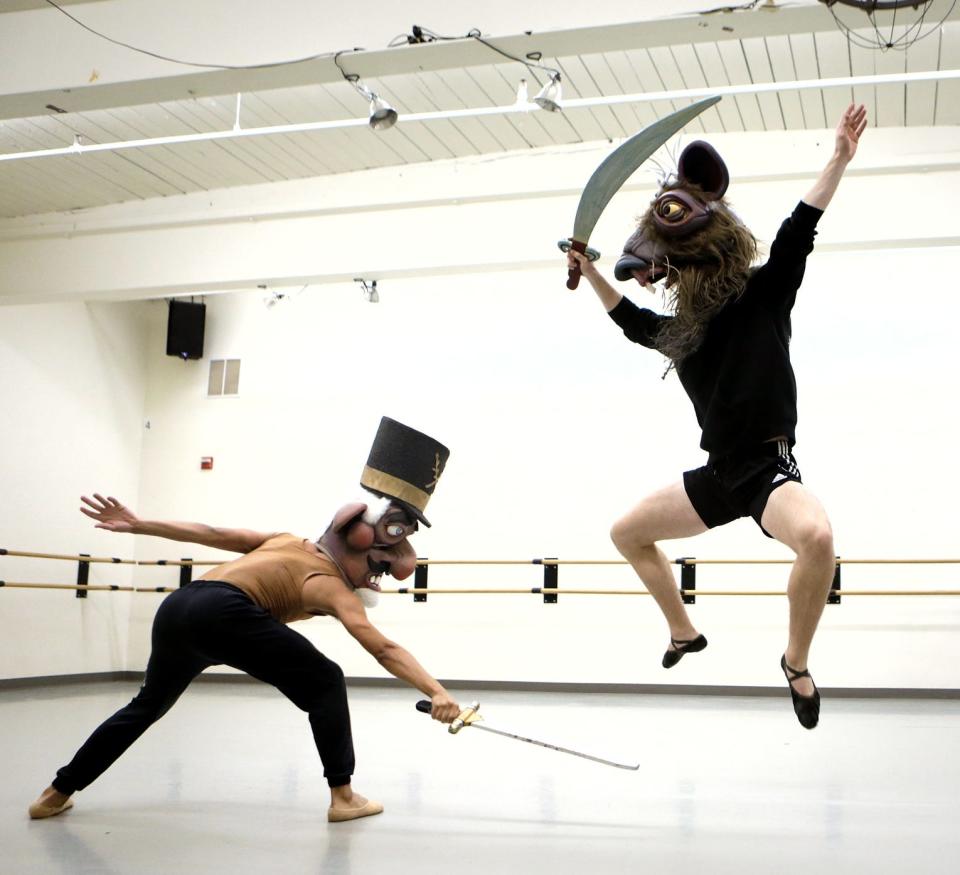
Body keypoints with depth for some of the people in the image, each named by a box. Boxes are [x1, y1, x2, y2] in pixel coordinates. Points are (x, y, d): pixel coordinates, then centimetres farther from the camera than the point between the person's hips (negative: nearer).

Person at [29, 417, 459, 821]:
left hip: (177, 608, 8)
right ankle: (342, 797, 5)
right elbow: (384, 651, -6)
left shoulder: (290, 542, 25)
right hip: (223, 614, -8)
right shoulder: (334, 591, 6)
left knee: (147, 705, 28)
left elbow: (216, 535, 21)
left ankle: (56, 793, 37)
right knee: (326, 683, 6)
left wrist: (136, 523, 20)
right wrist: (438, 692, -14)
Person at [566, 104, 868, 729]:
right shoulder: (679, 331, 8)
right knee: (628, 532, 18)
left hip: (770, 469, -7)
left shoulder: (764, 297, -8)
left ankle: (797, 660, -14)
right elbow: (630, 318, 28)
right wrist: (588, 272, 26)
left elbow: (798, 233, -15)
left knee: (817, 535, -39)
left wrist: (841, 158, -20)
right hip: (720, 475, 7)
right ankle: (684, 632, 35)